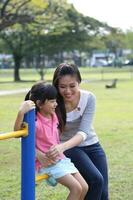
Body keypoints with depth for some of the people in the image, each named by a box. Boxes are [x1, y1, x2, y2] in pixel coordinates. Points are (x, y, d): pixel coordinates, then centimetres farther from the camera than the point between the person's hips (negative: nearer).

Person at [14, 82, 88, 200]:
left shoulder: (54, 116, 6)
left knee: (84, 188, 1)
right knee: (76, 188, -18)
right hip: (47, 163, -8)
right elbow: (17, 132, -36)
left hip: (60, 158, 8)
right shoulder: (35, 121, -18)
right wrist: (21, 112, -47)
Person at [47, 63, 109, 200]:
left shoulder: (89, 98, -19)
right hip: (70, 149, -2)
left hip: (92, 146, 3)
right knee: (96, 180, -24)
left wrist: (62, 146, -45)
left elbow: (84, 132, -27)